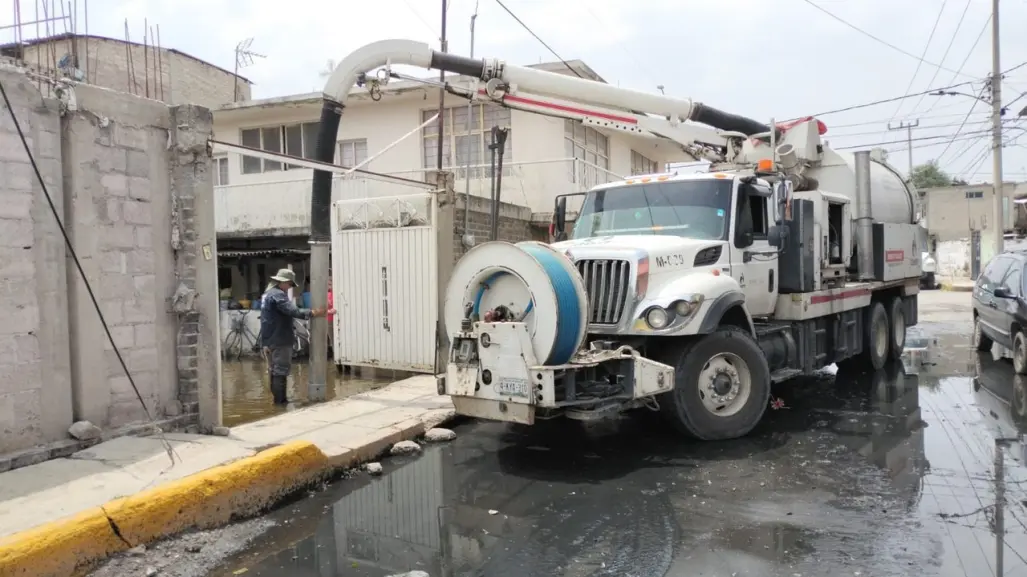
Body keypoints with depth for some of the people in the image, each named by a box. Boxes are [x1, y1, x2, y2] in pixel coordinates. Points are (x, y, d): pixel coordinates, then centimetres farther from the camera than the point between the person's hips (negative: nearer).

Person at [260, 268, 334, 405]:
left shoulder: (268, 294, 17)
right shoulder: (278, 295, -17)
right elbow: (293, 311, -28)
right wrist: (313, 313, -28)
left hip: (269, 340, 10)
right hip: (280, 340, -10)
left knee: (274, 371, 15)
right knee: (281, 371, -7)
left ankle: (277, 400, 22)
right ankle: (280, 401, -5)